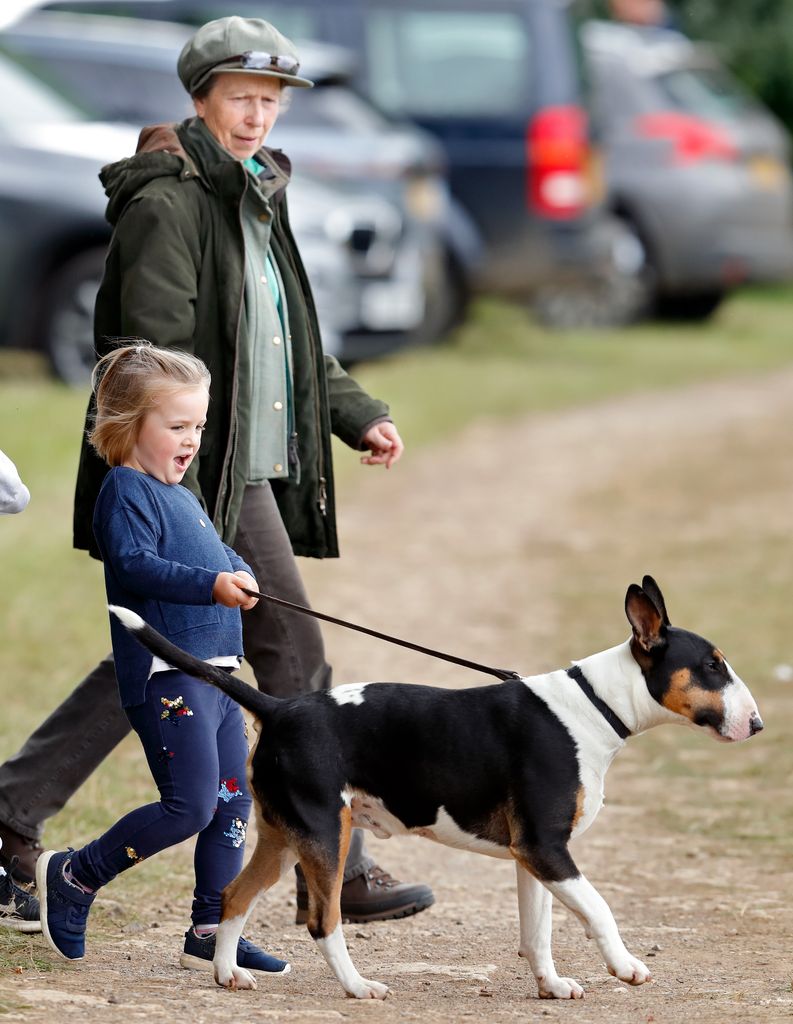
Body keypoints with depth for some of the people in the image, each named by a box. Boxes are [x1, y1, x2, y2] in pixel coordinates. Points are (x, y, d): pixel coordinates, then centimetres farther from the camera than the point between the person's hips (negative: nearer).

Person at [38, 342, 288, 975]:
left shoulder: (183, 496, 21)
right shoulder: (125, 492, -9)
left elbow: (217, 553, 24)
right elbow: (133, 565, -23)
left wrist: (239, 573, 3)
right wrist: (209, 584, -33)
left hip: (216, 669, 10)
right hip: (165, 676, -10)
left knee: (232, 803, 8)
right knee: (190, 806, -13)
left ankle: (211, 934, 15)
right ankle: (72, 877, 4)